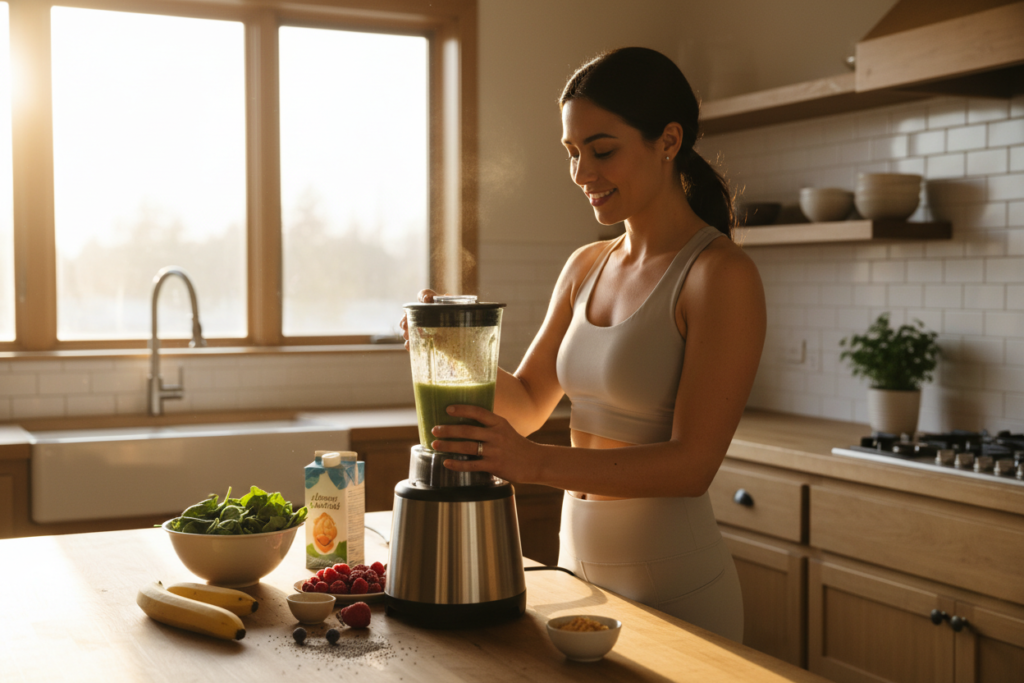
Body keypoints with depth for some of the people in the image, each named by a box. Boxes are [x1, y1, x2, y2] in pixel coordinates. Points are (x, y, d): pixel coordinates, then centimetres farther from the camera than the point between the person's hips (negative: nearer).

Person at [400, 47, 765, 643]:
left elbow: (692, 463, -20)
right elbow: (527, 403, 10)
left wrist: (536, 463, -29)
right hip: (577, 560, 7)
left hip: (673, 585, -7)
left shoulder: (721, 275, -15)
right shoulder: (585, 268, 6)